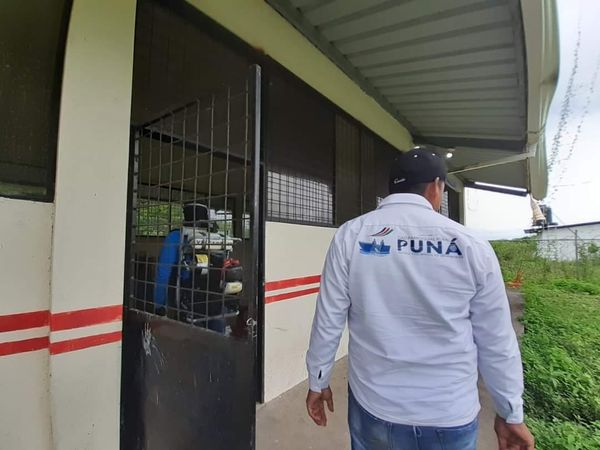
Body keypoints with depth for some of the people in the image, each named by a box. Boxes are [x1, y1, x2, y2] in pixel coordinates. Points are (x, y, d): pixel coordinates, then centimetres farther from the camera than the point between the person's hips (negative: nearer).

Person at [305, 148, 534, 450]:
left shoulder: (351, 235, -12)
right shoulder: (472, 245, -10)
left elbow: (328, 320, -9)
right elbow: (496, 340, -2)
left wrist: (317, 382, 6)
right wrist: (511, 413, 13)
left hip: (372, 407, 1)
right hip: (450, 418, 1)